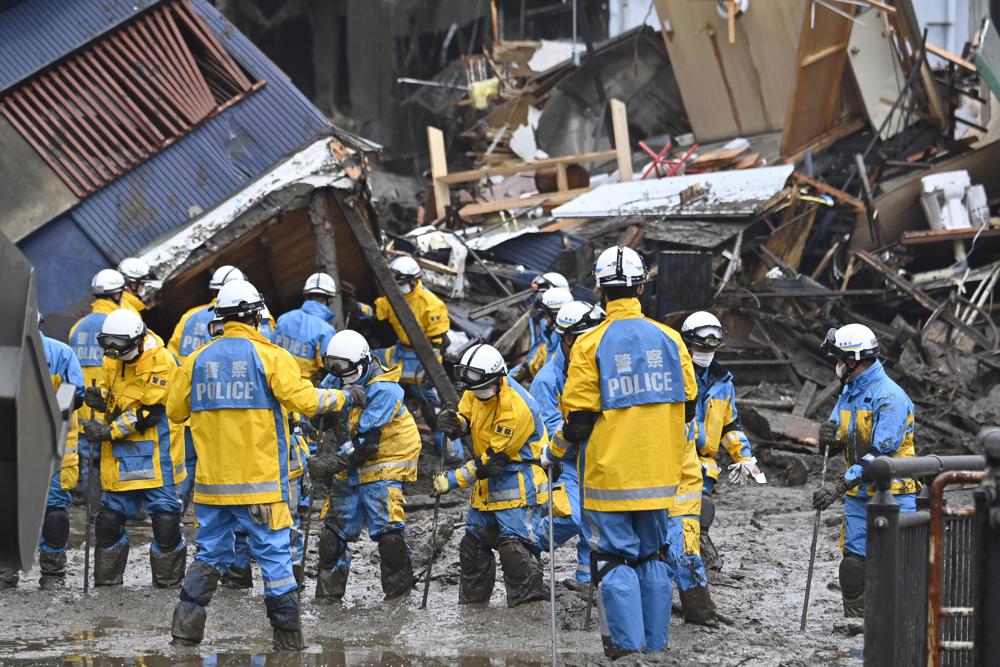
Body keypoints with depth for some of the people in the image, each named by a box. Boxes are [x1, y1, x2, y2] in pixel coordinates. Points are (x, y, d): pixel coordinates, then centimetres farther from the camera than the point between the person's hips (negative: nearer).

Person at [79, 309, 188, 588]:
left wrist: (109, 432, -19)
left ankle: (168, 582, 7)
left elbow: (149, 412, -18)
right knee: (110, 516, 8)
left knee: (165, 516, -6)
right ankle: (106, 582, 20)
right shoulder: (112, 359, 4)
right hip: (121, 451, 6)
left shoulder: (161, 362, -17)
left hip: (155, 449, -6)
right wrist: (99, 397, -6)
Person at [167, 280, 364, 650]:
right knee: (275, 555, 3)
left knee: (211, 553, 16)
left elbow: (175, 413, 11)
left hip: (212, 481, 4)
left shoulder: (197, 360, 5)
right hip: (259, 482, -4)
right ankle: (288, 638, 3)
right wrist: (344, 398, 2)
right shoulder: (270, 356, -8)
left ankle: (186, 627, 9)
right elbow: (304, 401, -15)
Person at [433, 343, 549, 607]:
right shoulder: (476, 390, -3)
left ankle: (529, 603, -14)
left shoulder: (515, 408, -27)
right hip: (488, 479, 9)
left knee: (512, 544, -19)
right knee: (473, 543, 14)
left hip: (517, 478, -9)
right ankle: (471, 605, 27)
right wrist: (455, 422, -17)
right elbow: (465, 418, 9)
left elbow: (493, 460, -24)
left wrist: (452, 480, -21)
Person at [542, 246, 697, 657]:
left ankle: (627, 645, -3)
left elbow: (579, 419, -10)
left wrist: (553, 453, 8)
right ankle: (656, 645, 17)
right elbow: (687, 406, 9)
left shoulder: (591, 345, -11)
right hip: (658, 476, 4)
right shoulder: (669, 339, 1)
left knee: (614, 558, 2)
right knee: (653, 557, 14)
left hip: (609, 475, -4)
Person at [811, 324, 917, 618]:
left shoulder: (890, 396, -16)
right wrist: (829, 437, -11)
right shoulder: (849, 392, 12)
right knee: (853, 567, 3)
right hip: (858, 495, 8)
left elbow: (881, 454, -23)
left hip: (892, 496, -8)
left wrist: (839, 486, -27)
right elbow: (836, 446, 15)